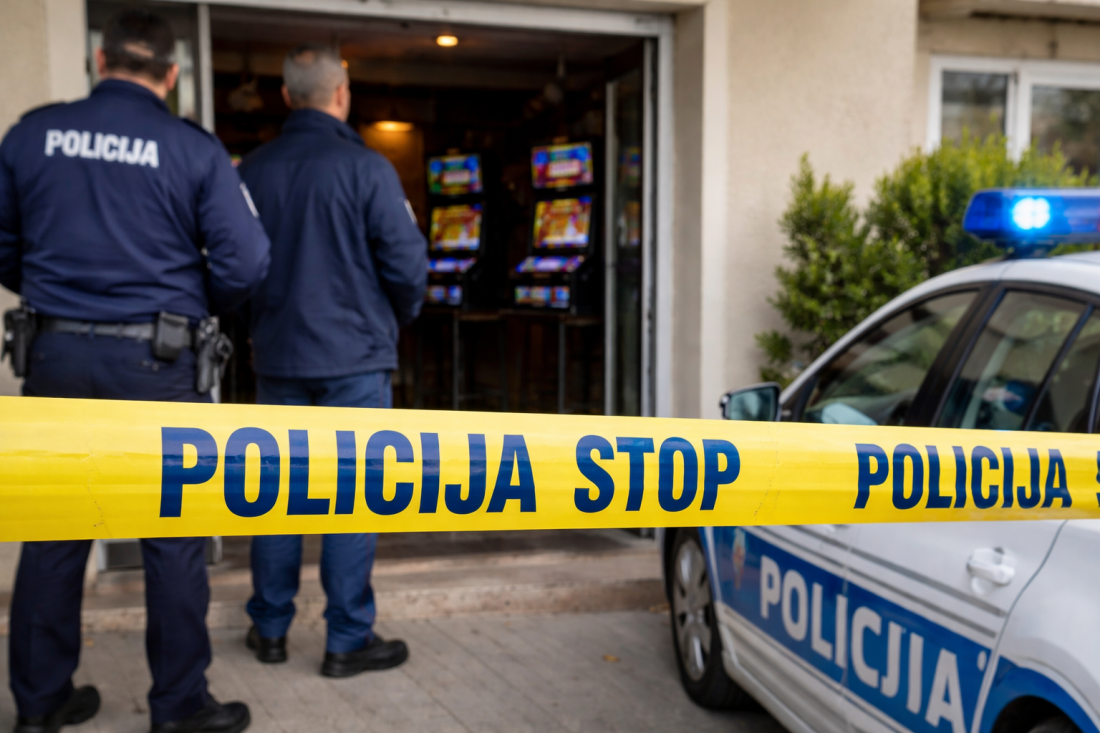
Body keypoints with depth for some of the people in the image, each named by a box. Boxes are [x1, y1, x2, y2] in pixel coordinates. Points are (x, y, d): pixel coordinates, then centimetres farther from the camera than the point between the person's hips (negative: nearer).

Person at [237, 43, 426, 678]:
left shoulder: (252, 171, 3)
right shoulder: (365, 168, -11)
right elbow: (408, 264, -11)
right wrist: (399, 316, 8)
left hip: (277, 356, 5)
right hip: (354, 356, -4)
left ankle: (270, 629, 23)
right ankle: (348, 641, 9)